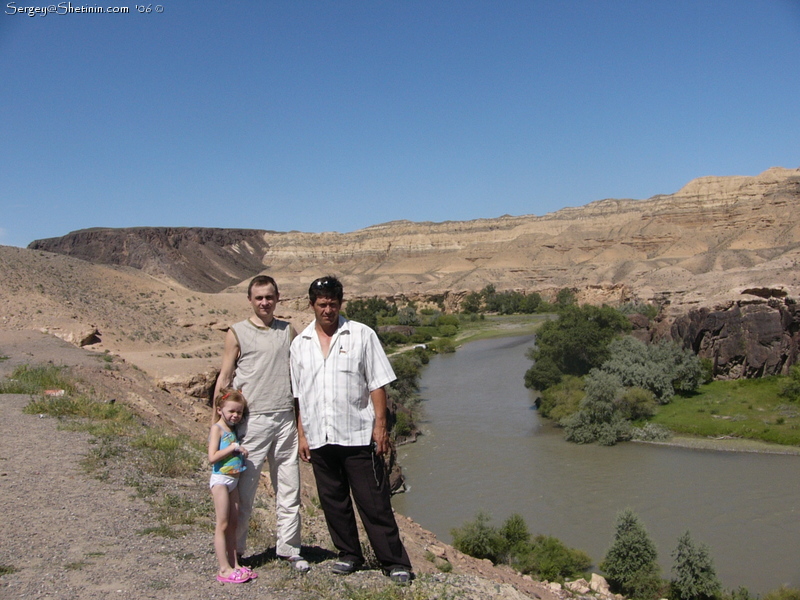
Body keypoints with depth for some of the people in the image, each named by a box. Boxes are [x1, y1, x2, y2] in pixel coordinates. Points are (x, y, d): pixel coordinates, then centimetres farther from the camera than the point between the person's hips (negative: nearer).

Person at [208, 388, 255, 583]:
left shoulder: (233, 429, 12)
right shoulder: (217, 428, -10)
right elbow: (212, 457, -21)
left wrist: (242, 452, 5)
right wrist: (234, 447, -20)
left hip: (234, 479, 8)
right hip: (220, 479, -8)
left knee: (233, 524, 10)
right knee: (222, 524, -4)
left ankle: (234, 565, 16)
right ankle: (224, 569, -1)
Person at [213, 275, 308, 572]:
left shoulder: (288, 331, 11)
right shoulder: (237, 333, 2)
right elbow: (224, 379, 2)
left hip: (285, 419, 3)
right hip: (251, 420, -3)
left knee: (289, 490, 8)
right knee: (243, 489, 1)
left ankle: (289, 549, 20)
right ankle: (234, 551, 16)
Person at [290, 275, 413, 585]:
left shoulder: (362, 335, 0)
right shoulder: (300, 344, 9)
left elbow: (377, 384, -1)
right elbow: (298, 395, 11)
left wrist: (380, 425, -7)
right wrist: (302, 434, 7)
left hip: (358, 435, -3)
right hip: (319, 439, 4)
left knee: (374, 502, 0)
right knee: (333, 501, 13)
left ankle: (395, 562, 10)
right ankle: (349, 554, 29)